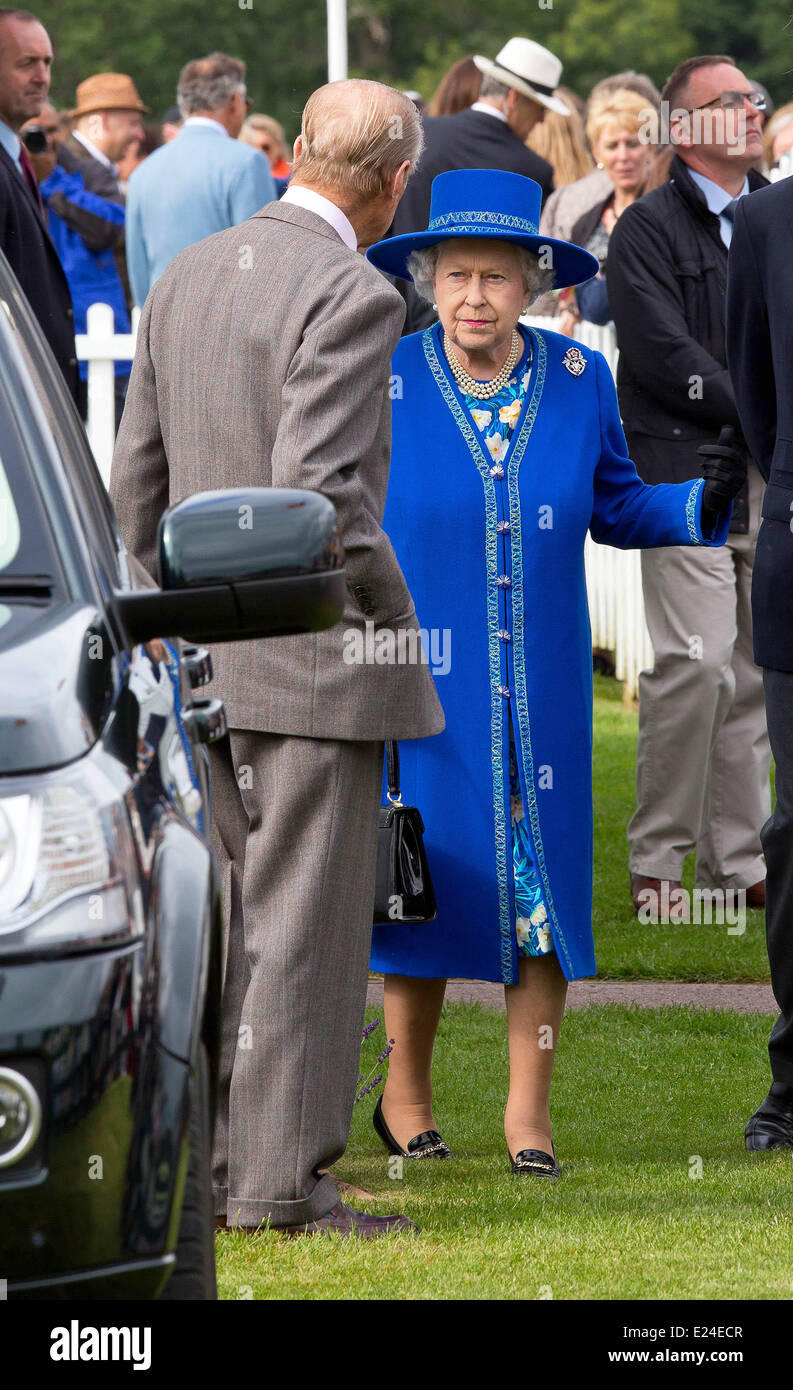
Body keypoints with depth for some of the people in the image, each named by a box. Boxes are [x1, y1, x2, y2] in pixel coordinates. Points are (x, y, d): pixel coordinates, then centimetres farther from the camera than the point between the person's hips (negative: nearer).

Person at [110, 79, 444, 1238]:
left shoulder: (185, 277, 10)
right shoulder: (350, 297, -15)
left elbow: (136, 476, 13)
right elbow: (317, 481, -23)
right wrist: (390, 605, -10)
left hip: (207, 659, 8)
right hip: (316, 661, -8)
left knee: (224, 917, 13)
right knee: (305, 924, -3)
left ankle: (203, 1168, 16)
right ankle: (283, 1177, -1)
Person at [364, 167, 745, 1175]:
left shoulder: (579, 381, 1)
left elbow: (614, 507, 9)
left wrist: (703, 505, -6)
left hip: (540, 690, 2)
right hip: (424, 680, -2)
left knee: (542, 880, 1)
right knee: (428, 875, 2)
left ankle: (527, 1110, 10)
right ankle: (405, 1093, 20)